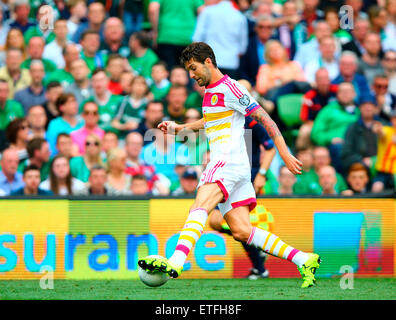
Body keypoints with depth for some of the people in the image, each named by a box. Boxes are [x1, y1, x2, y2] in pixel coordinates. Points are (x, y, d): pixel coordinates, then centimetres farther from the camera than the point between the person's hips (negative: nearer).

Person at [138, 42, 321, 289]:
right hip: (222, 165, 9)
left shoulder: (230, 88, -7)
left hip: (231, 162, -9)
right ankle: (304, 260, 5)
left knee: (199, 209, -27)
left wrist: (285, 154, -12)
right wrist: (179, 128, 34)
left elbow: (264, 118, -9)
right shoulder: (211, 91, 21)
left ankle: (176, 263, -45)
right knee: (242, 231, 1)